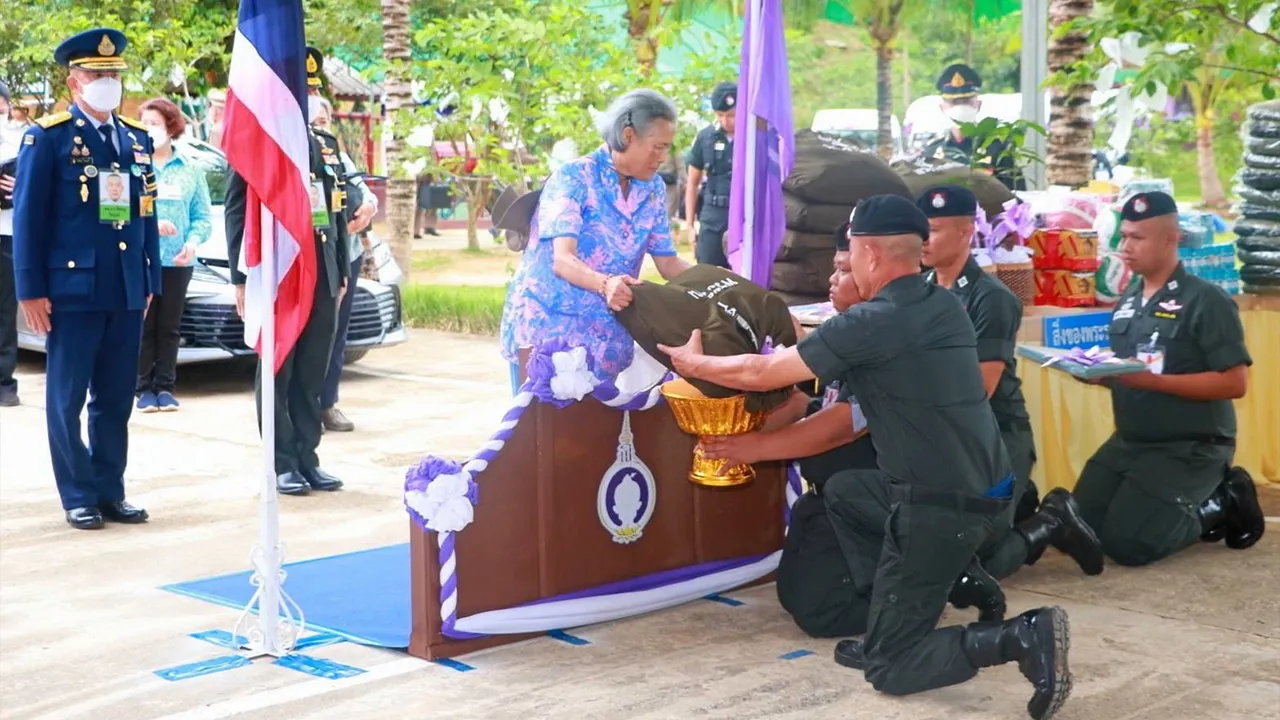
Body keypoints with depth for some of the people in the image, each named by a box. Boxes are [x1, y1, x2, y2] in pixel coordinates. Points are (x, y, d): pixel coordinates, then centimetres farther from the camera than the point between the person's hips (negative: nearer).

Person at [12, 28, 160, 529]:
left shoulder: (137, 138, 13)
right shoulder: (48, 137, -3)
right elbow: (27, 218, -6)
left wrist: (151, 281, 12)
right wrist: (30, 291, -10)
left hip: (127, 293, 5)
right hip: (73, 290, -5)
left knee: (116, 400, 9)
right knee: (67, 399, 2)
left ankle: (111, 492, 18)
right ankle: (79, 497, 10)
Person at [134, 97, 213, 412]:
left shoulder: (189, 169, 9)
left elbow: (203, 216, 7)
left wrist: (193, 241, -11)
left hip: (177, 260, 2)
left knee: (169, 327, 7)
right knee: (143, 326, 0)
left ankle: (165, 387, 14)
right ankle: (143, 388, 7)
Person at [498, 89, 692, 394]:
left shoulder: (653, 189, 5)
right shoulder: (574, 177, -13)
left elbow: (668, 263, 5)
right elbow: (563, 261, -24)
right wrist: (605, 285, -44)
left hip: (606, 334, 5)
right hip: (547, 323, -5)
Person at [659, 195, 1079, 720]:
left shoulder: (873, 322, -15)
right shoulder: (942, 306, 9)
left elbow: (761, 374, -5)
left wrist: (695, 363, 10)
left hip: (943, 508, -8)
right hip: (983, 490, 8)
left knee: (889, 668, 2)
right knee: (842, 491, 28)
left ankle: (1023, 638, -16)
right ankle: (889, 624, 21)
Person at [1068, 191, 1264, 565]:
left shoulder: (1207, 300, -14)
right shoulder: (1127, 300, 9)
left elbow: (1235, 383, -20)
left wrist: (1154, 381, -26)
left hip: (1190, 448, -8)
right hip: (1128, 442, 8)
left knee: (1127, 543, -16)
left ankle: (1221, 506, 7)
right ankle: (1199, 503, 17)